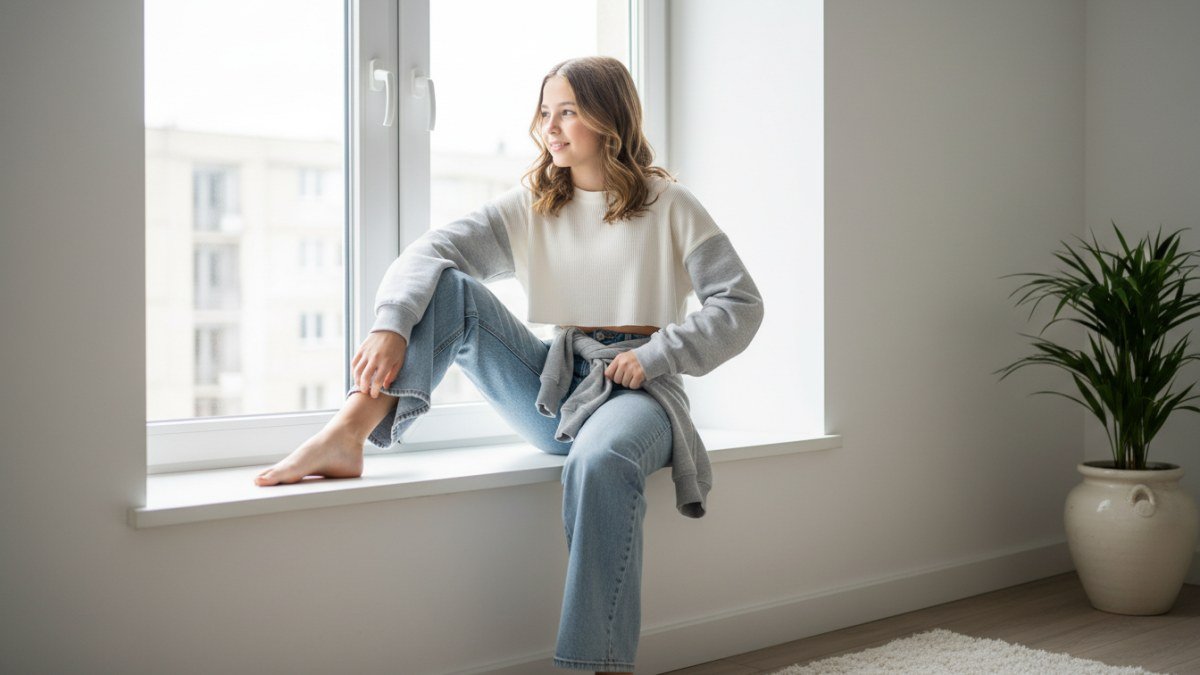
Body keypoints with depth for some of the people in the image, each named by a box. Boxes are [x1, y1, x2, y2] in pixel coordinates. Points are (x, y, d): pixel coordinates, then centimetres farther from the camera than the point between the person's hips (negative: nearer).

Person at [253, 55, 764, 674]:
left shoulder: (669, 206, 3)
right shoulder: (529, 206, 11)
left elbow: (740, 304, 0)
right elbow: (432, 251, -5)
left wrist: (654, 355, -12)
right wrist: (391, 324, -25)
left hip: (637, 390, -4)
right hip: (552, 389, 4)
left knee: (600, 462, -40)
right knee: (449, 288, -14)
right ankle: (347, 437, -31)